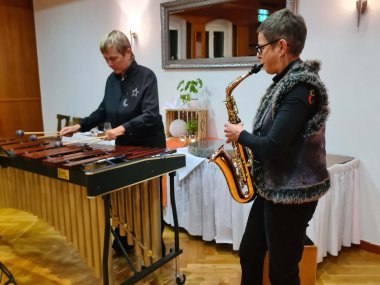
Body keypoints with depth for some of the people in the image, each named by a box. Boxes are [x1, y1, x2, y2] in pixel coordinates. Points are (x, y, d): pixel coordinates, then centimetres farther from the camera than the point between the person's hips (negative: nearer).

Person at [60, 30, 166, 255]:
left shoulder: (147, 76, -14)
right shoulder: (112, 80, 6)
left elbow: (150, 116, -23)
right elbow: (104, 111, 15)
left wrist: (123, 128, -35)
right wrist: (80, 126, 5)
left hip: (148, 149, -6)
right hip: (124, 148, 6)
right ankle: (122, 243, 31)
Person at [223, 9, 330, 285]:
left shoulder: (301, 88, -22)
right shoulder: (287, 82, 8)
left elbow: (272, 147, -27)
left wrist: (240, 135, -11)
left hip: (292, 195, -9)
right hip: (272, 189, 9)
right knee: (249, 255, 21)